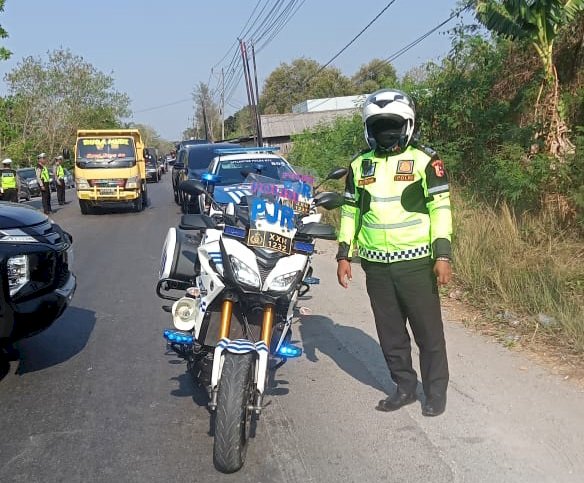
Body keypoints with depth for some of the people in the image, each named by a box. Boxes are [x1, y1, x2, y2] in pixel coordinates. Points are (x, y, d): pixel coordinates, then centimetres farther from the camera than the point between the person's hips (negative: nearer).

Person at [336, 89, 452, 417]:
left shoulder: (424, 160, -3)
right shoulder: (360, 165, 10)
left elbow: (441, 206, -5)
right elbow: (350, 211, 14)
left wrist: (443, 255, -12)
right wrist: (344, 255, 9)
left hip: (416, 262, -4)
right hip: (376, 265, 4)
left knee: (428, 330, 4)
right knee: (390, 332, 12)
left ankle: (436, 391, 20)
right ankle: (405, 386, 27)